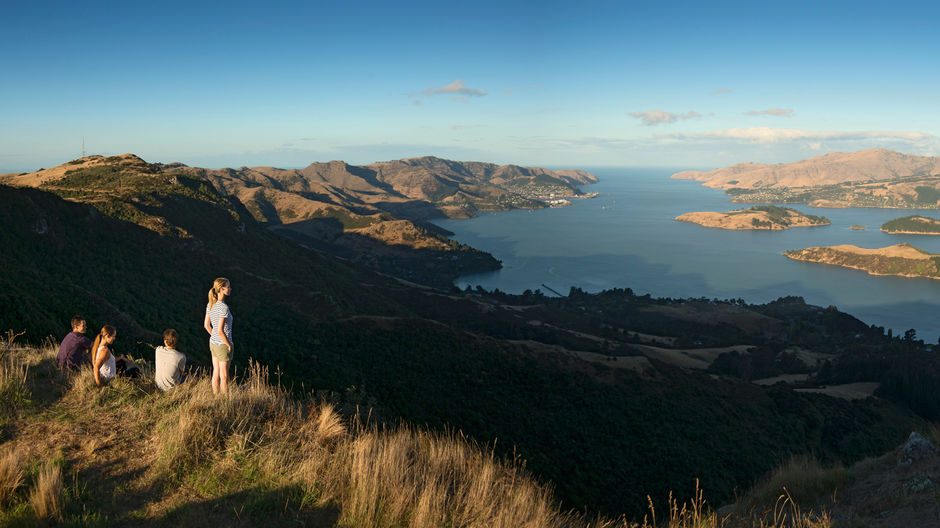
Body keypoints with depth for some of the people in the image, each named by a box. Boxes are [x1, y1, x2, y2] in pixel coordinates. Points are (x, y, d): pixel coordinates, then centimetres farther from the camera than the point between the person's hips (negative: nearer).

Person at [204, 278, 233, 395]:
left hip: (213, 343, 8)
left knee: (216, 373, 20)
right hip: (223, 345, -8)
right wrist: (229, 345, -14)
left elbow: (206, 325, 8)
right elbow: (220, 330, -26)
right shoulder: (223, 307, -25)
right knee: (224, 376, 8)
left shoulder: (210, 305, 0)